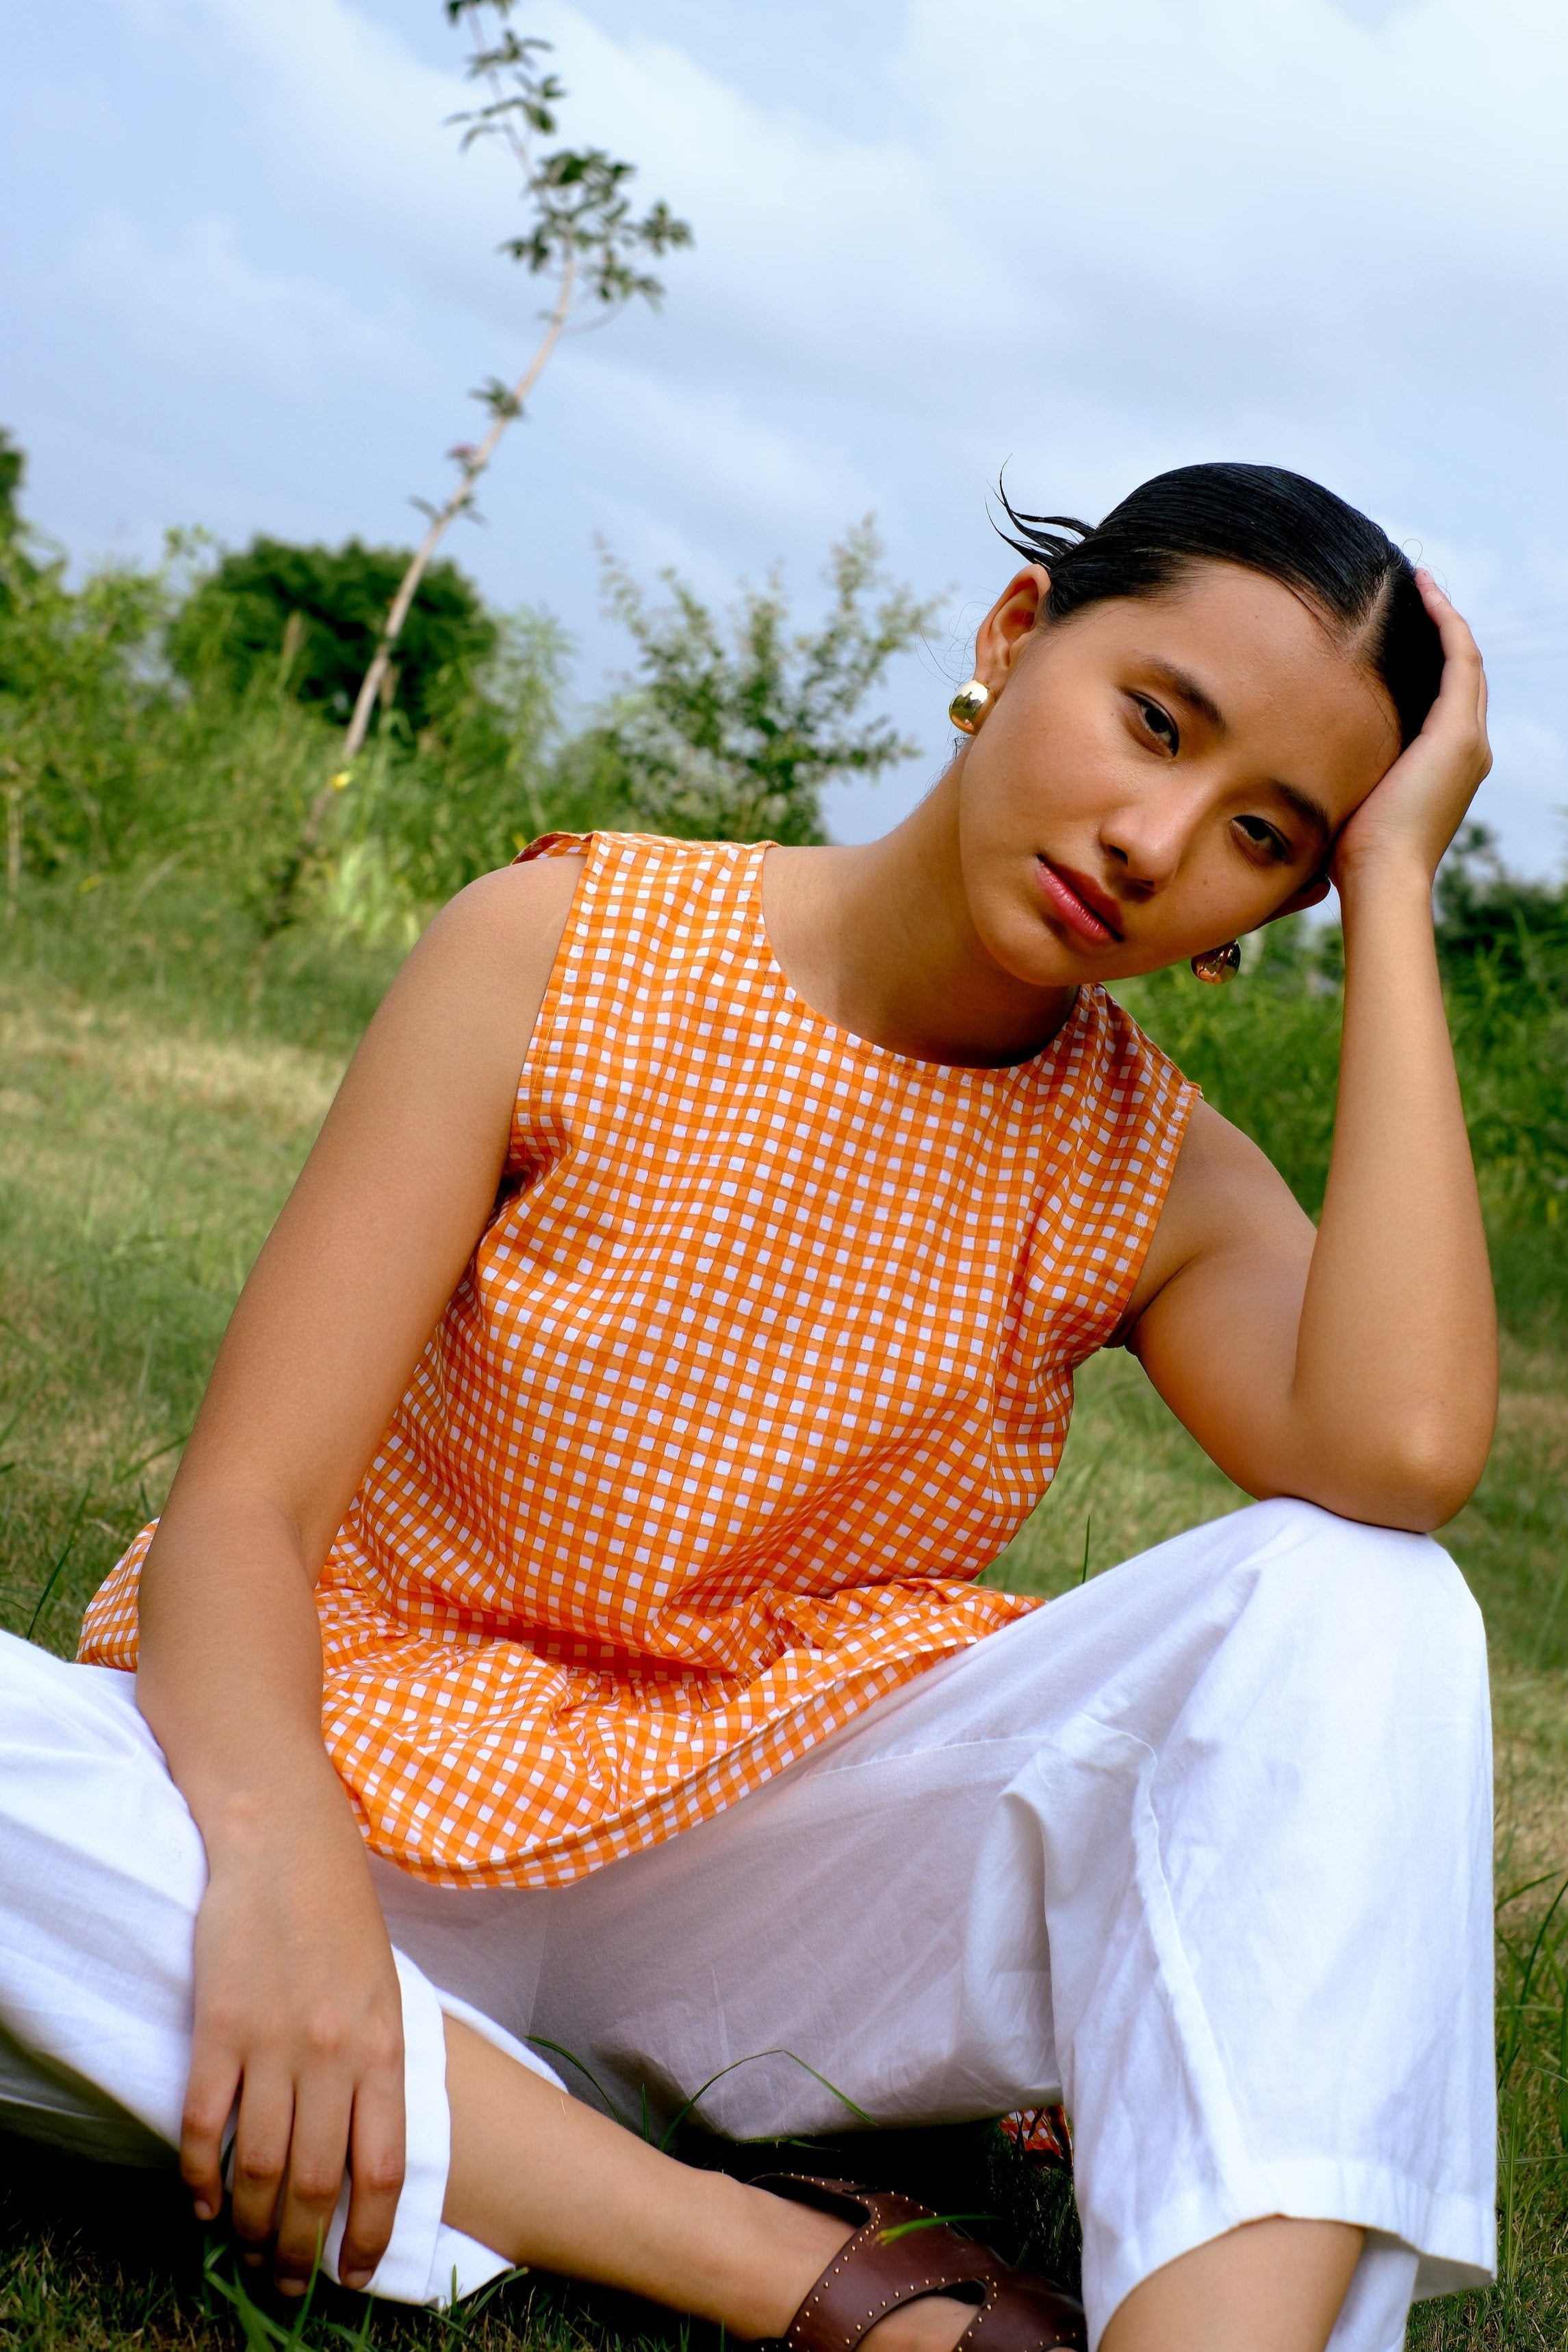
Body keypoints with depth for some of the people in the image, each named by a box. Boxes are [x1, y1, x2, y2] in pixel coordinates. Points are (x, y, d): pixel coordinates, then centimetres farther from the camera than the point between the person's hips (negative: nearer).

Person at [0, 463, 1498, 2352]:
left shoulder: (1154, 1173, -1)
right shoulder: (562, 955, -7)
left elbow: (1405, 1456, -26)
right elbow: (239, 1510, -14)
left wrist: (1394, 894, -17)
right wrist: (281, 1856, -36)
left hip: (779, 1882, 1)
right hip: (384, 1806, 0)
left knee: (1351, 1602, -21)